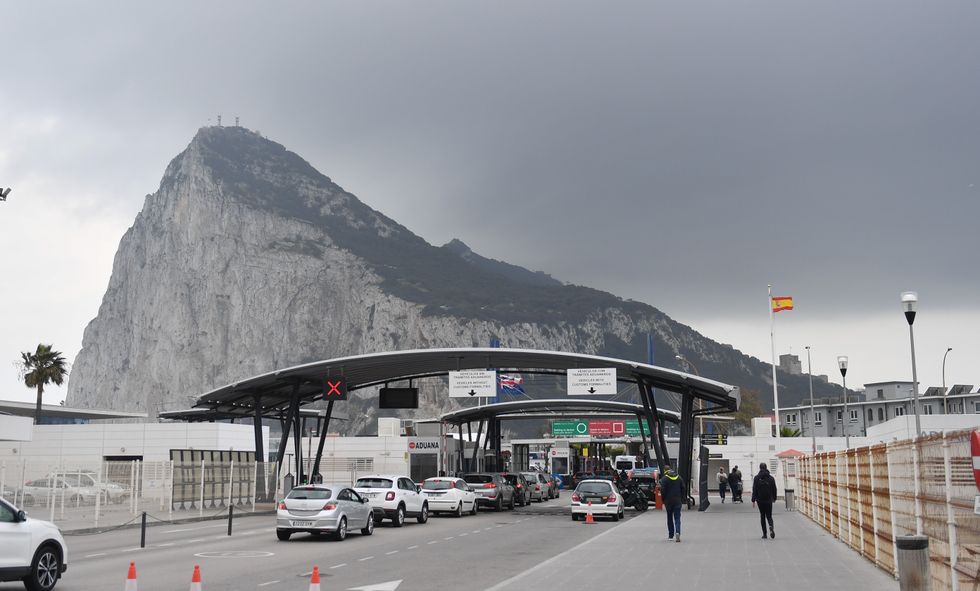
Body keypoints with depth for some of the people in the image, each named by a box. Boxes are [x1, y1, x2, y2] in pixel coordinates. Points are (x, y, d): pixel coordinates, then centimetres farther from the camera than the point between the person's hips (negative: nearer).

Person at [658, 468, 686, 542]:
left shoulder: (664, 479, -7)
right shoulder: (679, 478, 6)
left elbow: (663, 491, -10)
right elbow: (683, 489, 7)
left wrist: (663, 501, -1)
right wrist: (682, 500, 11)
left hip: (668, 501, -2)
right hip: (678, 501, 2)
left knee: (669, 518, 10)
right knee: (677, 518, 1)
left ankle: (671, 535, 16)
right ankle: (677, 532, -21)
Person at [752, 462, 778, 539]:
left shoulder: (757, 478, -5)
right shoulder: (771, 478, 1)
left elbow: (754, 490, -7)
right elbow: (774, 489, 7)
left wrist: (753, 500, -4)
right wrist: (774, 498, 21)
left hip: (760, 500, -1)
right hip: (769, 500, 1)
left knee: (762, 516, 9)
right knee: (769, 515, 7)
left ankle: (764, 534, 6)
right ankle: (771, 527, -24)